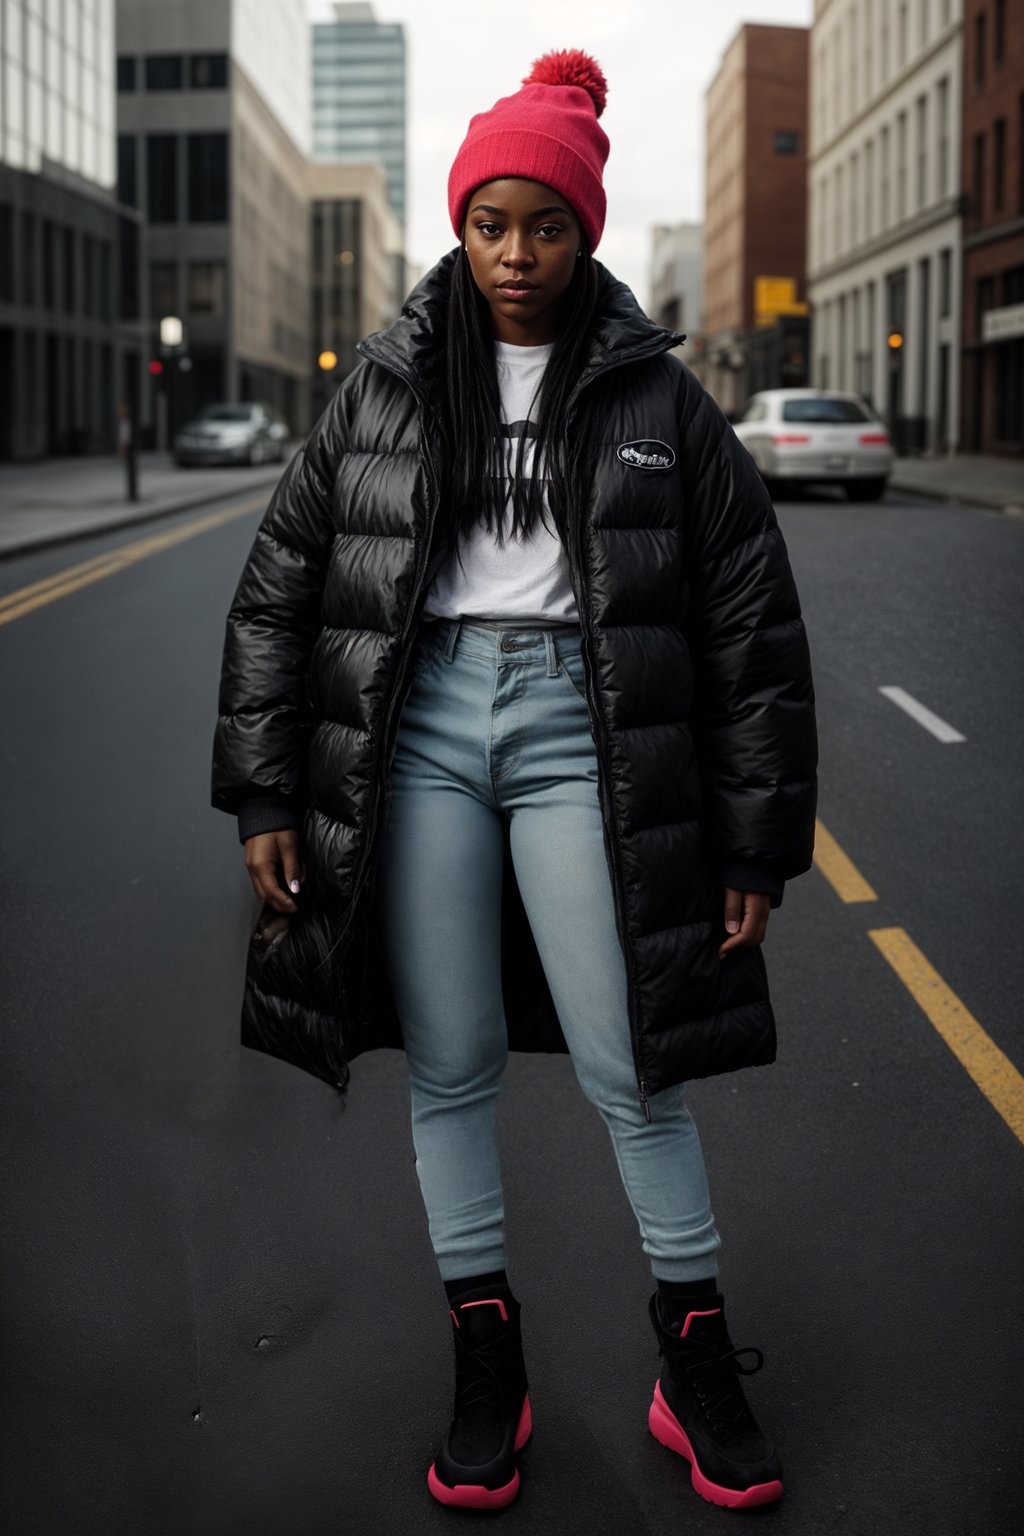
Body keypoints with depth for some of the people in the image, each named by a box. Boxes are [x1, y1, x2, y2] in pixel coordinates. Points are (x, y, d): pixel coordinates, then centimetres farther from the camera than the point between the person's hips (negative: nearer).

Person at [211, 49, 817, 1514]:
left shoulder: (656, 396, 3)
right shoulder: (386, 385, 8)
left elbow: (754, 628, 3)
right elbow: (278, 586, 8)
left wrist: (759, 841, -1)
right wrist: (265, 794, 3)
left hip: (579, 729, -2)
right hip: (418, 728, 2)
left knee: (630, 1063, 0)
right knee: (449, 1064, 6)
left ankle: (698, 1366, 18)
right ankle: (487, 1367, 22)